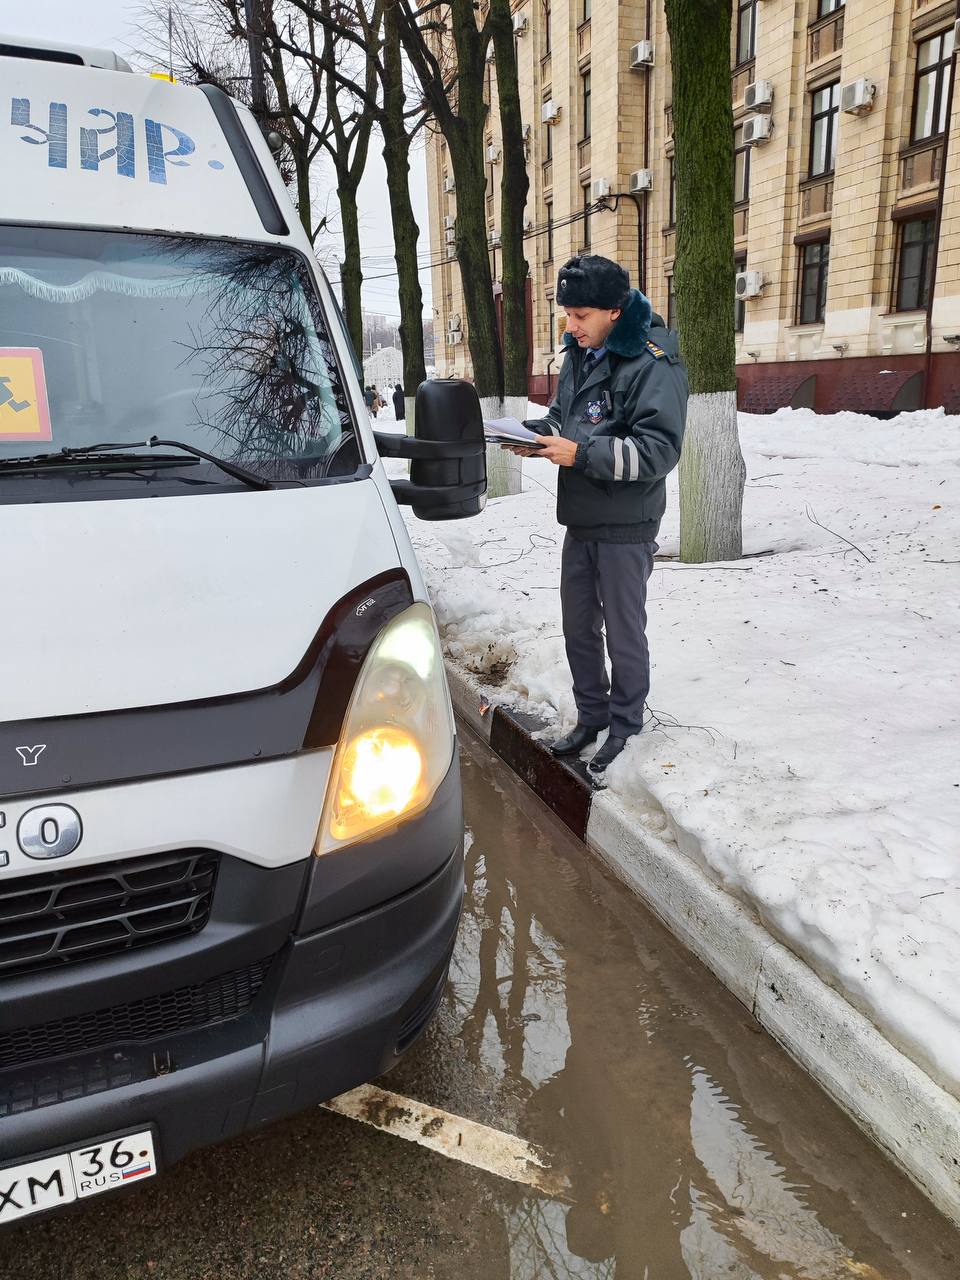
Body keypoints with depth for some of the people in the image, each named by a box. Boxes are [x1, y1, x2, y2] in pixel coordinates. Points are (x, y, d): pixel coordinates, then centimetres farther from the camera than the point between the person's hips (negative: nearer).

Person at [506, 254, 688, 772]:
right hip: (579, 520, 8)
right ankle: (591, 717, 33)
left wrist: (582, 454, -27)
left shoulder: (652, 364, -15)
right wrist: (535, 435, 0)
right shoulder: (578, 355, 10)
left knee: (624, 633, 5)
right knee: (578, 628, 16)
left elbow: (659, 449, -23)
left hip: (625, 526, -8)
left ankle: (625, 726, 23)